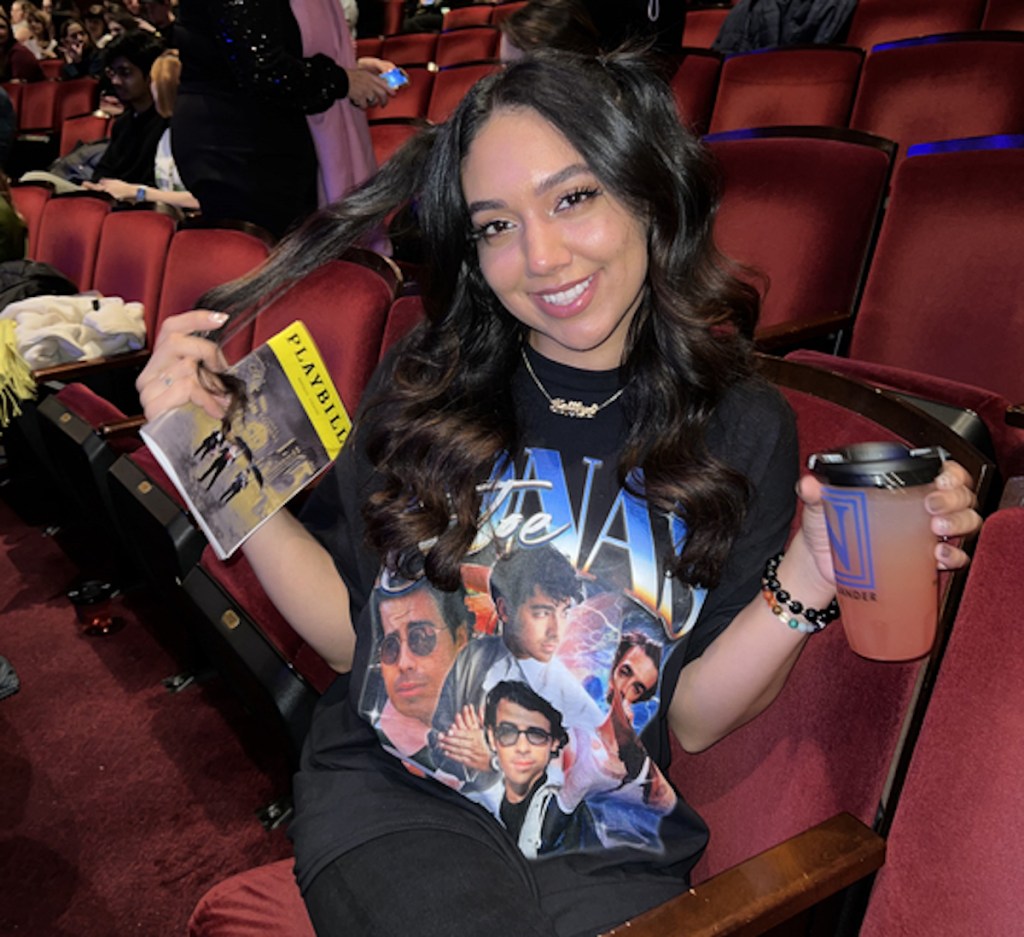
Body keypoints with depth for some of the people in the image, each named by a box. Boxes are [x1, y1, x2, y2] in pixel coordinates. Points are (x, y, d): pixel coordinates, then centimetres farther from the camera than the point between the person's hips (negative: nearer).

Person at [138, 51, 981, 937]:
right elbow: (349, 634, -1)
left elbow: (688, 721, -2)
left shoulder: (745, 430, -5)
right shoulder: (424, 385, -4)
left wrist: (809, 580, -17)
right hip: (394, 792, -1)